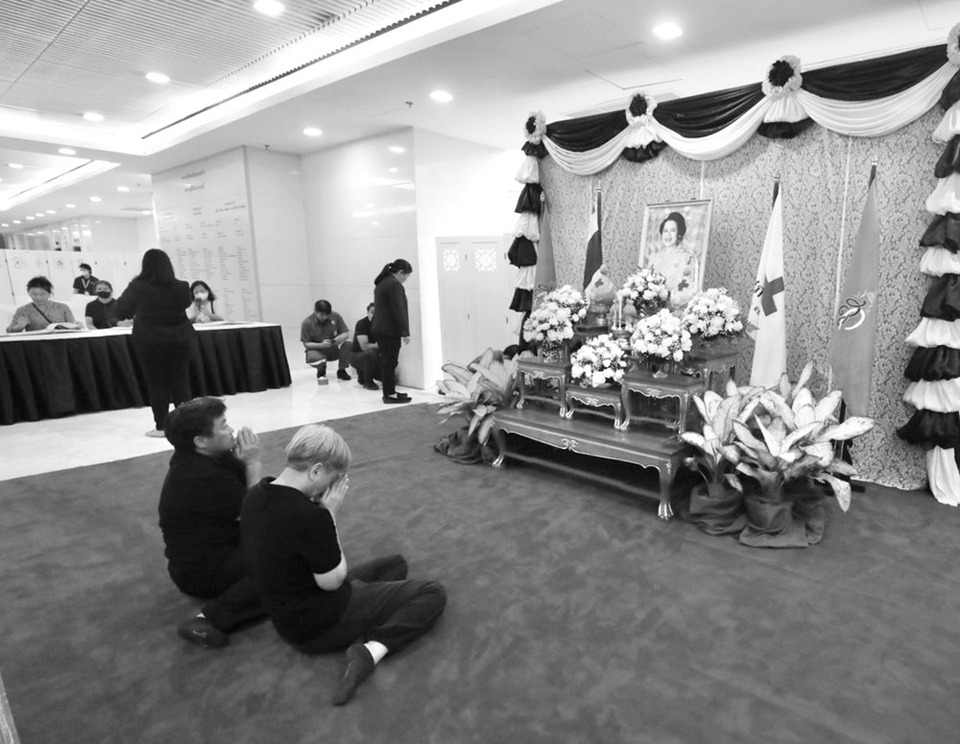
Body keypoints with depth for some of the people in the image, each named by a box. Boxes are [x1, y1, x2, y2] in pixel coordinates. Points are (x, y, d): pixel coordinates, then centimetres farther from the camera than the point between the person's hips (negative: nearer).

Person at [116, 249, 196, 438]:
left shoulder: (137, 287, -9)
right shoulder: (181, 287, -5)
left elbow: (121, 311, 4)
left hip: (149, 342, -2)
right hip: (180, 340, 2)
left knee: (156, 383, 5)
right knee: (180, 380, 9)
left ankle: (161, 426, 9)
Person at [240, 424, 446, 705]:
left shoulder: (255, 495, -6)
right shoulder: (309, 516, -34)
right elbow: (333, 580, -19)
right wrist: (331, 514, -16)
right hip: (320, 625, -9)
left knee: (396, 563, 22)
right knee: (433, 594, -1)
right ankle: (369, 649, -15)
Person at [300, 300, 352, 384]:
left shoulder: (335, 316, -9)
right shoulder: (307, 322, -14)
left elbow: (346, 334, -5)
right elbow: (306, 344, -12)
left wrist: (341, 337, -30)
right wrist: (321, 345, -29)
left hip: (334, 348, 2)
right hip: (316, 349, -2)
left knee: (349, 343, -26)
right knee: (313, 357, -38)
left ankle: (341, 370, -4)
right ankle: (321, 372, 2)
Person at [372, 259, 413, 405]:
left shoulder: (381, 282, 16)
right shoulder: (395, 285, -16)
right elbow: (399, 311, -20)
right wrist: (405, 332, -17)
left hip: (380, 328, 10)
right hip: (390, 330, -10)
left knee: (386, 361, 14)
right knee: (390, 362, -4)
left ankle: (389, 391, 22)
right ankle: (389, 395, 2)